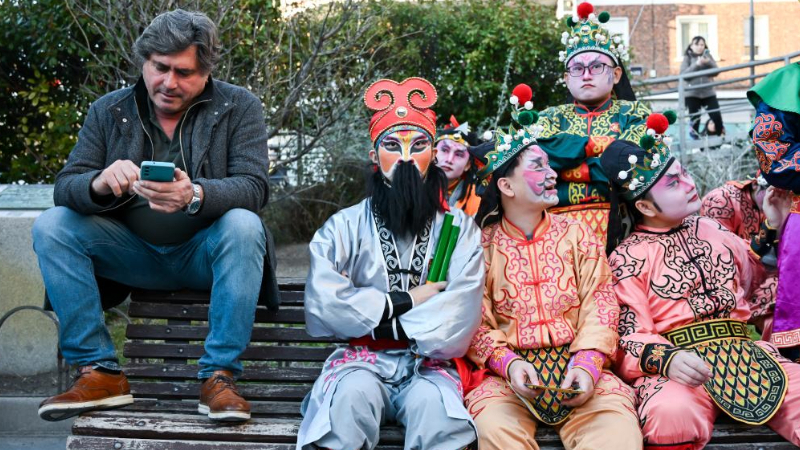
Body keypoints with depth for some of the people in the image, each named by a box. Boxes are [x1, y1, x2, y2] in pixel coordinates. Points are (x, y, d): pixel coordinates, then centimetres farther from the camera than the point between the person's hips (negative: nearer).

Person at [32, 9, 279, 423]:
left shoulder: (238, 107, -3)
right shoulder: (109, 110, 3)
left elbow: (253, 187, -17)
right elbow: (64, 187, -5)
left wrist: (195, 196, -39)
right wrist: (99, 184, -31)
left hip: (203, 255, -2)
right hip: (133, 255, 3)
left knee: (243, 225, -33)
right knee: (51, 226, -18)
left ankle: (219, 377, -28)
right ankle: (99, 372, -19)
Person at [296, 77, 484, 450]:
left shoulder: (459, 228, 6)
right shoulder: (345, 227, 6)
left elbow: (455, 325, -7)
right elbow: (323, 303, -10)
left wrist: (376, 319, -7)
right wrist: (403, 302, -7)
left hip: (428, 364, 0)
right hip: (363, 360, 1)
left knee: (432, 401, -33)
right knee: (351, 394, -32)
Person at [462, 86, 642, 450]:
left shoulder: (577, 235, 12)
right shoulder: (482, 245, 6)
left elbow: (599, 304, 2)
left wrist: (588, 364, -15)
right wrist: (508, 362, -19)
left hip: (576, 362, 2)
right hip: (508, 370, -1)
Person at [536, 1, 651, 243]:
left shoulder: (634, 114, 11)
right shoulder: (552, 117, 17)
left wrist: (566, 164, -5)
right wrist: (599, 144, -6)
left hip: (620, 224, -2)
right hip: (560, 225, 2)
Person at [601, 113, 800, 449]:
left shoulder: (710, 230, 19)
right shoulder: (627, 257, 2)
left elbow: (751, 276, 37)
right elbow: (630, 338, -7)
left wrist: (771, 230, 24)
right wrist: (668, 360, -28)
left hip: (741, 356, 5)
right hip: (678, 366, -4)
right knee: (672, 413, -39)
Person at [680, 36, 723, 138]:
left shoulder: (707, 56, 9)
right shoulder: (687, 58, 2)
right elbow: (683, 74, -10)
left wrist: (708, 63, -17)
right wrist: (696, 64, -20)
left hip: (708, 92, 2)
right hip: (692, 93, -2)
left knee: (717, 116, -6)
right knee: (694, 119, 0)